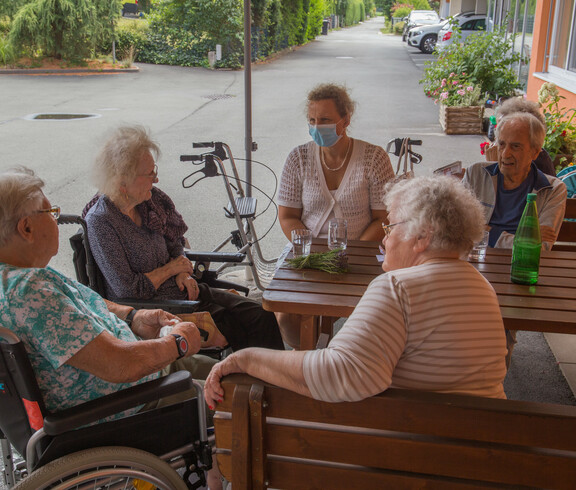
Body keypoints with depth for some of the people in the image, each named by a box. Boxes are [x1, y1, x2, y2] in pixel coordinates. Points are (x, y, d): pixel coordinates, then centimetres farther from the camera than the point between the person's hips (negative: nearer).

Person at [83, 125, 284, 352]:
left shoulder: (150, 199, 2)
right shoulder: (100, 221, -18)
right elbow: (127, 289, -20)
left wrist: (183, 273, -2)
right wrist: (170, 269, -9)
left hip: (182, 290, 7)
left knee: (261, 316, -6)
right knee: (233, 329, -19)